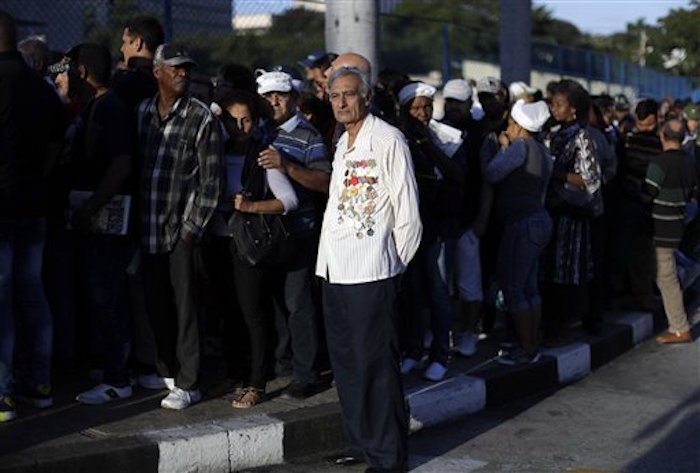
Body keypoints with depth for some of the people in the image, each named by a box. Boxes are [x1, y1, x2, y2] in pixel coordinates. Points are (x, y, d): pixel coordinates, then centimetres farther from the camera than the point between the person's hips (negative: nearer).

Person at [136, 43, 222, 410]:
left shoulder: (202, 118, -4)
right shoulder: (141, 112, 9)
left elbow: (211, 180, -4)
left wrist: (193, 226, -8)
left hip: (182, 228, -4)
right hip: (148, 226, 4)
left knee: (184, 306, -2)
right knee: (155, 304, 10)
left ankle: (188, 384, 5)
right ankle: (166, 371, 25)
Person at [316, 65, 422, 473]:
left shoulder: (388, 141, -9)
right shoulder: (343, 144, 17)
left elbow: (408, 215, -9)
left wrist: (393, 267, -3)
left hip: (370, 273, -8)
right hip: (334, 270, 8)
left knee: (375, 366, -3)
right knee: (345, 363, 14)